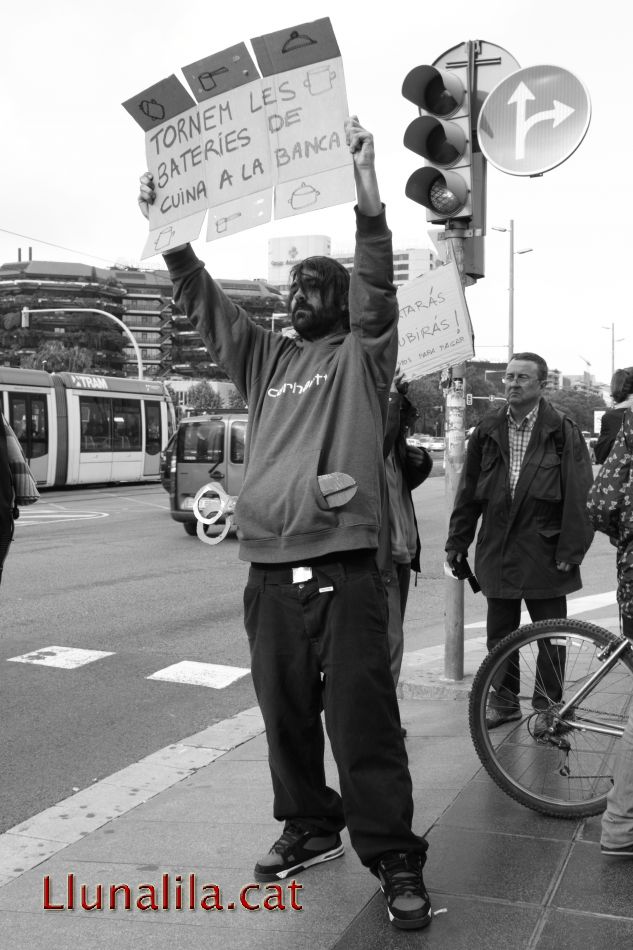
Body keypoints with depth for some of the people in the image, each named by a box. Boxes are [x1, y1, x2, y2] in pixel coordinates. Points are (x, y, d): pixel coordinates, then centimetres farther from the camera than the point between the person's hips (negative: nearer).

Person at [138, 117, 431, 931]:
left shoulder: (360, 354, 4)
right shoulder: (266, 359, 18)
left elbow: (376, 292, -12)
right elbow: (206, 305, 13)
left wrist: (368, 201, -27)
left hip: (343, 570, -5)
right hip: (268, 572, 6)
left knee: (363, 721, -3)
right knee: (286, 715, 14)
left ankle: (393, 857, 8)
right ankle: (309, 825, 31)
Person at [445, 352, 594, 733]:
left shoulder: (563, 431, -4)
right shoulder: (488, 430, 7)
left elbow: (578, 496, -7)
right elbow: (469, 491, 10)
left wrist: (571, 550, -12)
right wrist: (458, 541, 9)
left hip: (545, 551, -3)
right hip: (497, 549, 4)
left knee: (550, 633, 7)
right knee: (499, 632, 11)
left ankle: (548, 705, 22)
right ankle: (504, 700, 27)